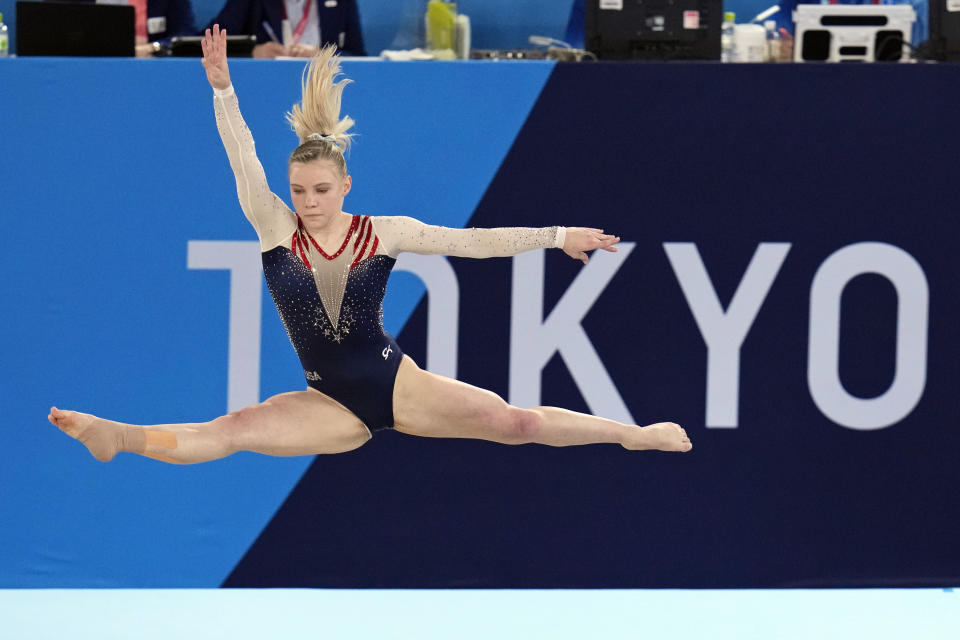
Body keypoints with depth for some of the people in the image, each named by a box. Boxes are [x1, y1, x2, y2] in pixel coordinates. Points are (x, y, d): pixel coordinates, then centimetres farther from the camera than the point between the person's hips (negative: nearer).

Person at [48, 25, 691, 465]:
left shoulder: (383, 232, -4)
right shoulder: (277, 227, -3)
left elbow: (471, 241, -2)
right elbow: (245, 165, -15)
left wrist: (556, 236, -5)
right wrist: (222, 87, -27)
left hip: (396, 383, 0)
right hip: (331, 404, 0)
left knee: (517, 422, -10)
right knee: (234, 430, -24)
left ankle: (639, 435, 1)